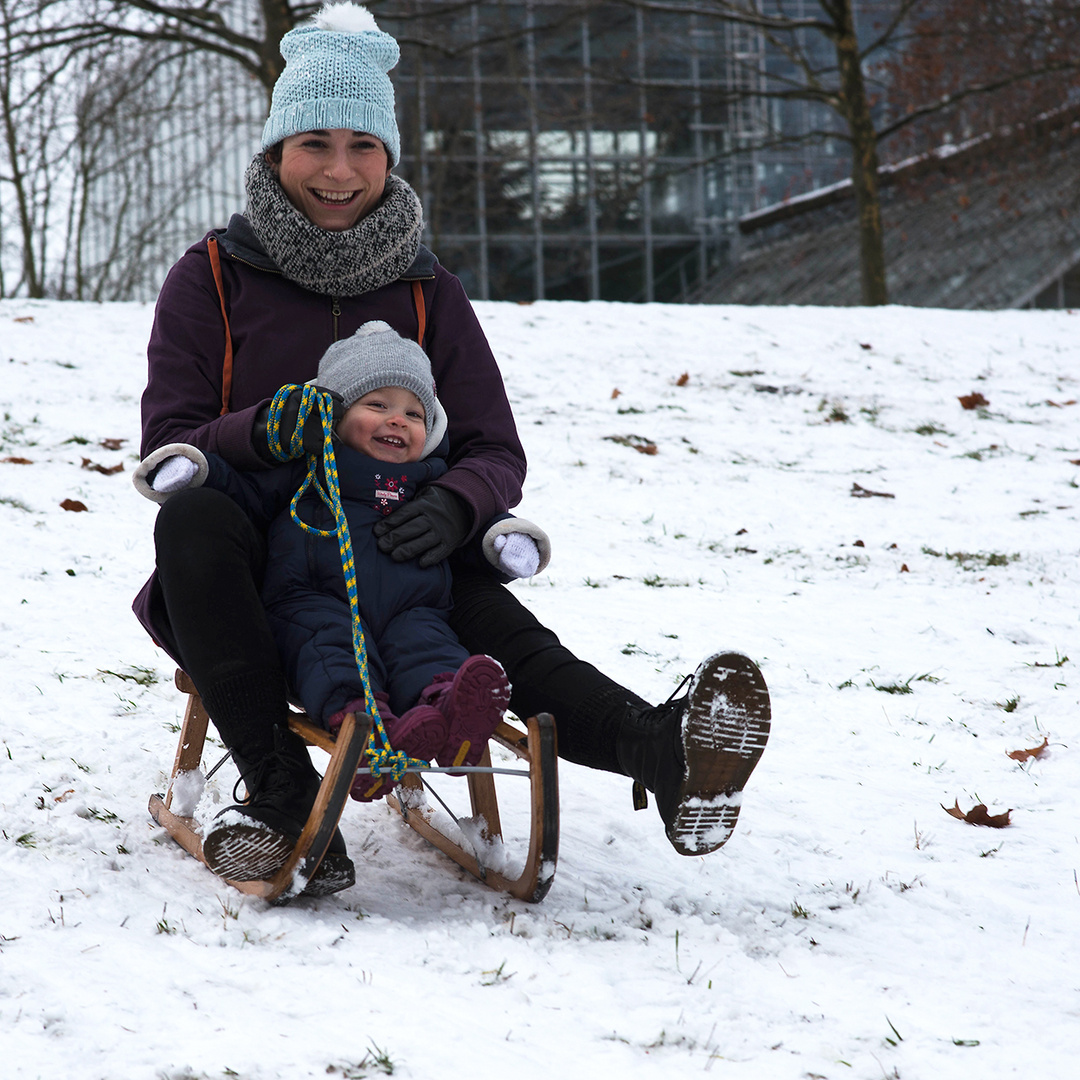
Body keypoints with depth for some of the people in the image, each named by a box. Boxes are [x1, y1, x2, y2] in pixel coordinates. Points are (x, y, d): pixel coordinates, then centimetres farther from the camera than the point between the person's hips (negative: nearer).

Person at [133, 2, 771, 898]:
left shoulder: (427, 293, 9)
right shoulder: (213, 277, 3)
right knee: (191, 516, -35)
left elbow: (497, 452, 2)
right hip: (251, 575, -1)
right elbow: (167, 448, -4)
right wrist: (265, 431, -28)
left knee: (488, 615, -31)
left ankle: (664, 748, -59)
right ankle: (285, 799, -43)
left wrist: (455, 505, -24)